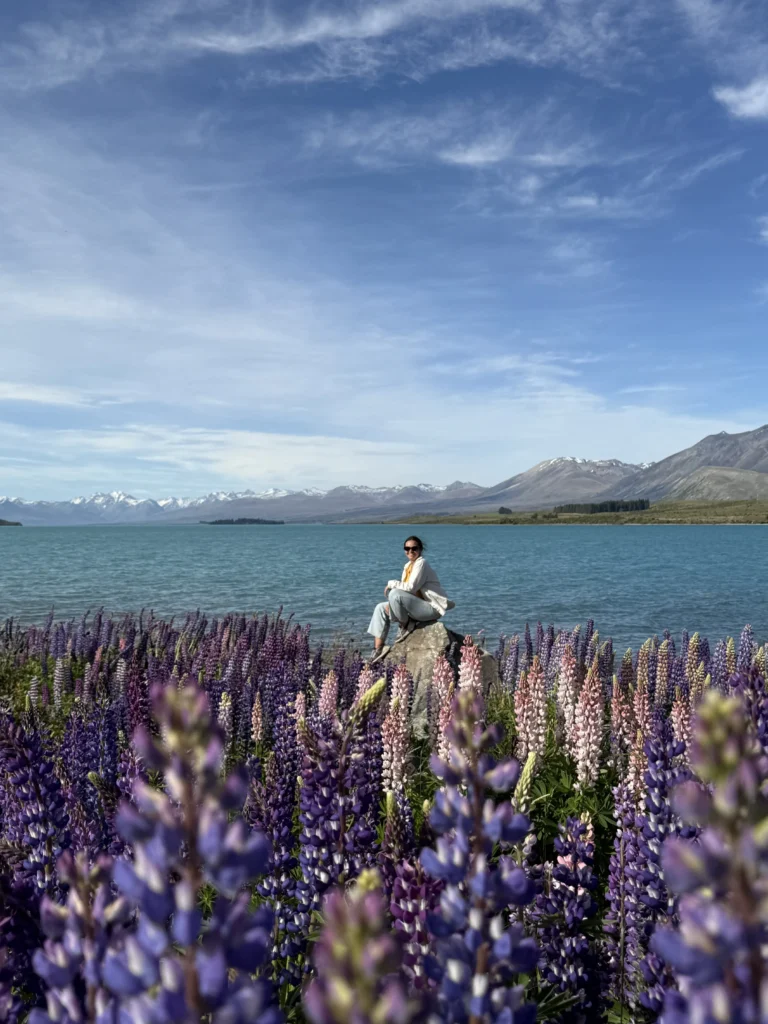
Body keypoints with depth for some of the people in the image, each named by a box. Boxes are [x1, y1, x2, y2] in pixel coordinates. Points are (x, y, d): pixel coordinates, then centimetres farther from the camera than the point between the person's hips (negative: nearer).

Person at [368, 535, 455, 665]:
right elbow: (404, 588, 10)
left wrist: (392, 583, -9)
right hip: (418, 607, 10)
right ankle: (378, 649, 0)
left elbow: (410, 587, -23)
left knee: (395, 594, -29)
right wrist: (391, 605, -7)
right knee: (380, 608, 7)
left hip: (431, 608, -10)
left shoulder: (421, 563, -13)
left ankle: (405, 626, -7)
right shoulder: (408, 566, 14)